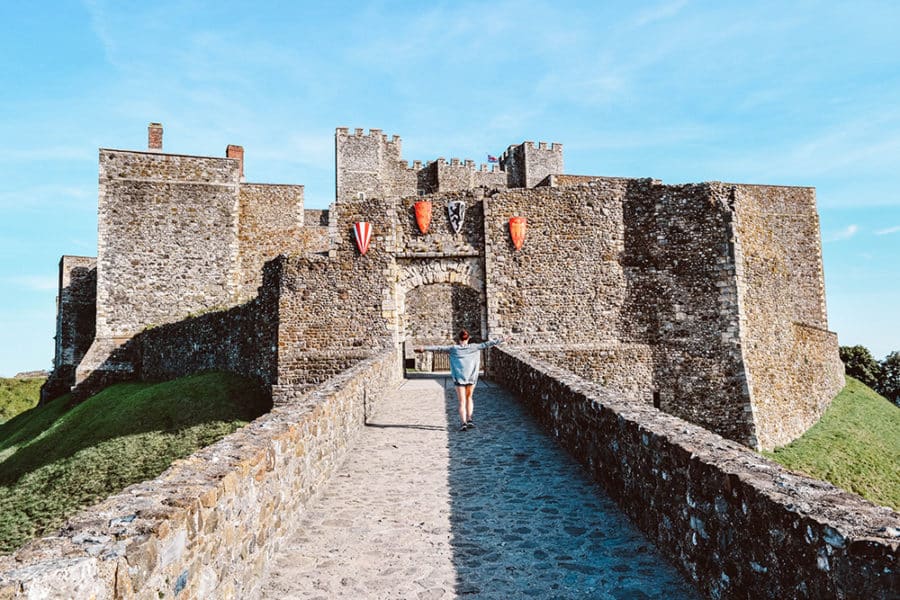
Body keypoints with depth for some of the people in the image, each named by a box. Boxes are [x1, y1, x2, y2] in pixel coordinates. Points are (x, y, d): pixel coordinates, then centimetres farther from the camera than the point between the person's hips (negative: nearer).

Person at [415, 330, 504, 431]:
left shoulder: (454, 349, 1)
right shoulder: (474, 347, 4)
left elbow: (439, 348, -1)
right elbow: (486, 344, 8)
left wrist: (425, 348, 0)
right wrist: (499, 340, 17)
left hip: (460, 378, -1)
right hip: (471, 377, 1)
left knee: (462, 402, 3)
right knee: (469, 397, 21)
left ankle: (464, 423, -9)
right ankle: (469, 419, 11)